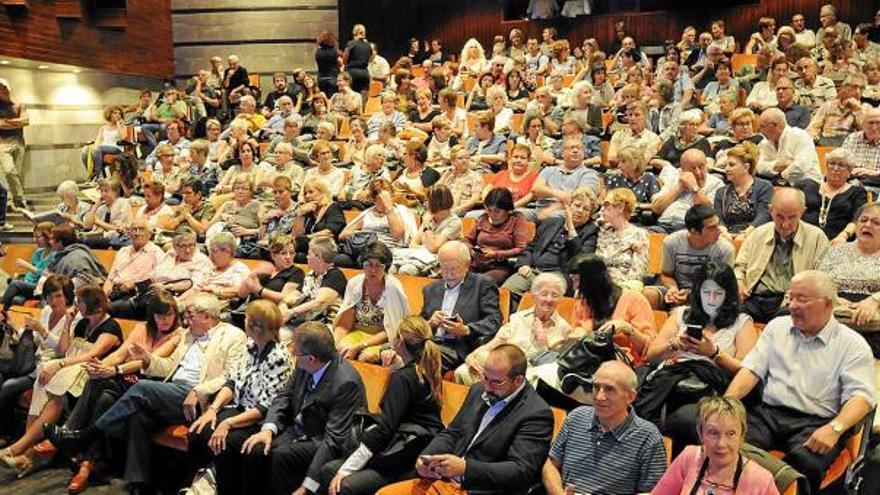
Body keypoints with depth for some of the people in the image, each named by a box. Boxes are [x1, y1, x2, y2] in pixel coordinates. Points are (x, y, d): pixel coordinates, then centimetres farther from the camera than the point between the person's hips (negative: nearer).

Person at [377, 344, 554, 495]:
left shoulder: (537, 413, -12)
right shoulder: (479, 390, 11)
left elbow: (521, 470, -18)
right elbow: (451, 433, 16)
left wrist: (465, 468, -27)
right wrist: (426, 457, -5)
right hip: (445, 479, 7)